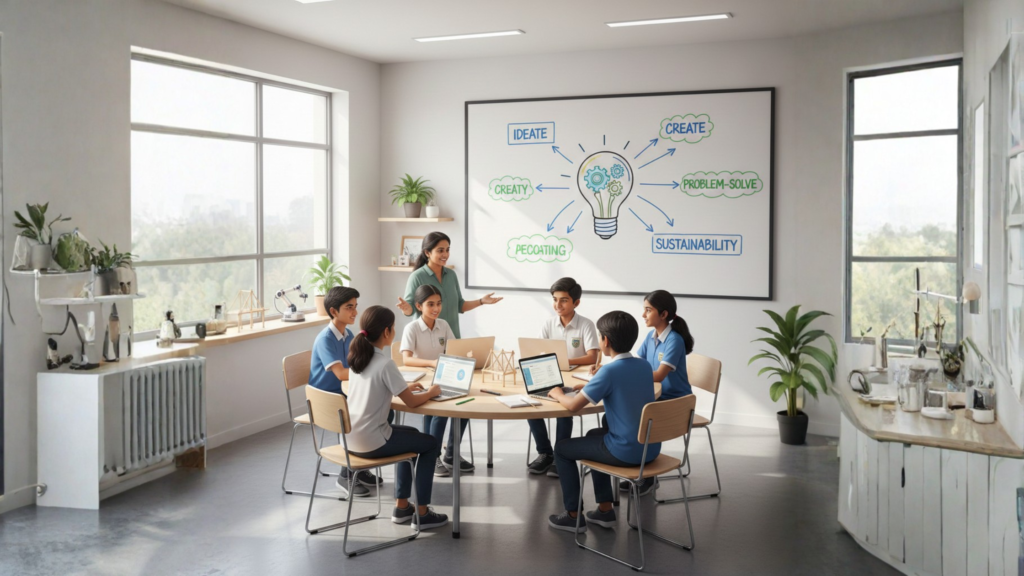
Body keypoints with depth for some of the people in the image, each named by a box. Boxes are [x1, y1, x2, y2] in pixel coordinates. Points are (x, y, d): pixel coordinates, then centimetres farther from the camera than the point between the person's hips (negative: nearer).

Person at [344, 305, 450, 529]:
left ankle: (402, 507, 32)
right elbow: (411, 402, -14)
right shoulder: (385, 364, -19)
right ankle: (422, 513, 17)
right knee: (431, 444, 13)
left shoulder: (358, 358, 5)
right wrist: (431, 392, 5)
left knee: (412, 435, 30)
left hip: (351, 438, 8)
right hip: (371, 442, -8)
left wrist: (404, 387, 17)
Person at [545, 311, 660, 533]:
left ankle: (574, 516, 18)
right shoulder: (644, 365, 5)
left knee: (562, 448, 13)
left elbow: (574, 406, -15)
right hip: (651, 448, 7)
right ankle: (605, 509, 32)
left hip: (626, 452, -7)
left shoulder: (609, 371, -18)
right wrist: (590, 387, 19)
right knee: (594, 435, 33)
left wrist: (558, 394, 5)